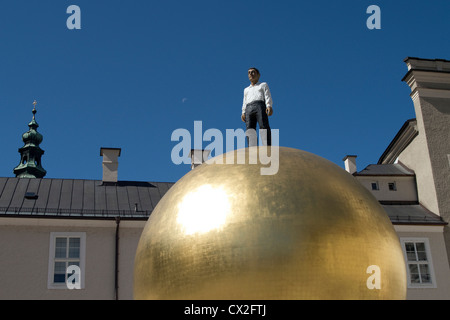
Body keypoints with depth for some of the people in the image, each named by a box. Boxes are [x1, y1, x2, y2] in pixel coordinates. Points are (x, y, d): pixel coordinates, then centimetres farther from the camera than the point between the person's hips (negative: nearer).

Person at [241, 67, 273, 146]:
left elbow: (268, 97, 11)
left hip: (260, 106, -3)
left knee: (264, 127, -25)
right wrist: (243, 113, 7)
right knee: (250, 130, -19)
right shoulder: (246, 89, 37)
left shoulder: (263, 85, 26)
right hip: (249, 109, 3)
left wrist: (269, 106, -10)